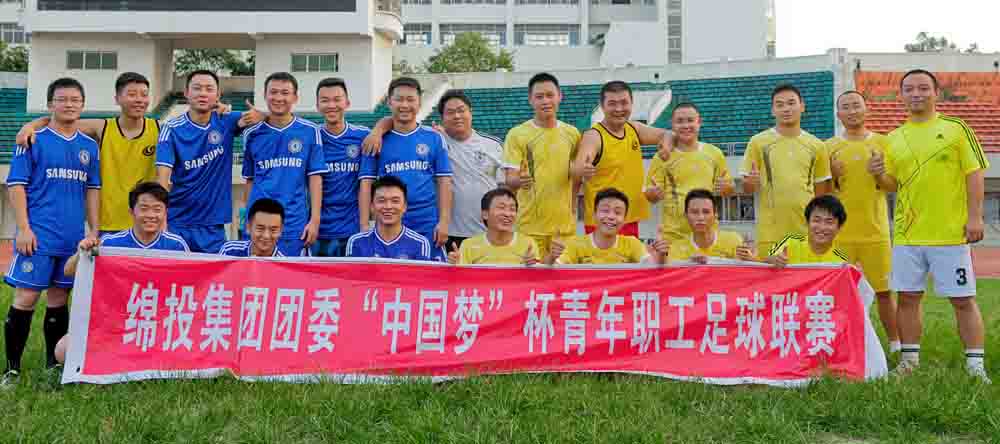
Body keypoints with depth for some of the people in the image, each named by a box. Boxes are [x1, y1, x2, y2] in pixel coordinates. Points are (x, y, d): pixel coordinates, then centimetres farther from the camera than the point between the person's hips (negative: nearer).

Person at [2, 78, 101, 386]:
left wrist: (94, 230, 10)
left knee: (59, 297, 11)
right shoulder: (33, 141, -2)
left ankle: (54, 366, 19)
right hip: (39, 235, -4)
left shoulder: (90, 146, 12)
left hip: (74, 237, 5)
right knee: (26, 297, -5)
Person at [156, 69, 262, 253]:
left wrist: (256, 116, -15)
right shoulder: (172, 130, -7)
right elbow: (163, 178, -14)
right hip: (177, 225, -2)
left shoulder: (225, 123, 2)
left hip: (213, 226, 2)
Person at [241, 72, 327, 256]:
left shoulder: (310, 131, 1)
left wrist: (315, 220, -6)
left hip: (295, 224, -2)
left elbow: (315, 178, 0)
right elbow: (250, 179, 14)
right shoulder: (252, 134, 7)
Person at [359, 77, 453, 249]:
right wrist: (364, 226, -4)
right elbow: (366, 183, 3)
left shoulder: (434, 138, 6)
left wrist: (444, 221, -4)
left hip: (427, 226, 0)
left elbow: (444, 181, 4)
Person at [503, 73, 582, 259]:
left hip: (565, 225, 3)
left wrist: (573, 208, 10)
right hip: (530, 226, -3)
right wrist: (519, 181, -28)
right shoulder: (517, 134, -2)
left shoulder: (572, 133, 8)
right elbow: (509, 179, -7)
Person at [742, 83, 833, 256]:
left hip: (808, 233, 2)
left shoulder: (816, 145, 8)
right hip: (770, 234, -2)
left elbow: (821, 193, 13)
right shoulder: (758, 142, 1)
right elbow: (747, 189, 5)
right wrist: (751, 182, -18)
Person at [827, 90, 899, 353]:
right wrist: (832, 176, -13)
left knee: (884, 291, 4)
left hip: (876, 232, 0)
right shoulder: (829, 147, 5)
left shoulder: (882, 142, 6)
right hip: (840, 233, 0)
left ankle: (896, 346, 16)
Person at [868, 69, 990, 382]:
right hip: (907, 235, 4)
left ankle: (975, 365, 8)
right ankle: (909, 360, 17)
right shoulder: (894, 138, 11)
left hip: (951, 233, -3)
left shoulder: (956, 128, 0)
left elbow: (974, 174, -3)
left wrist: (974, 217, -10)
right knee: (907, 297, 6)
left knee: (962, 299, 0)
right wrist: (879, 174, -7)